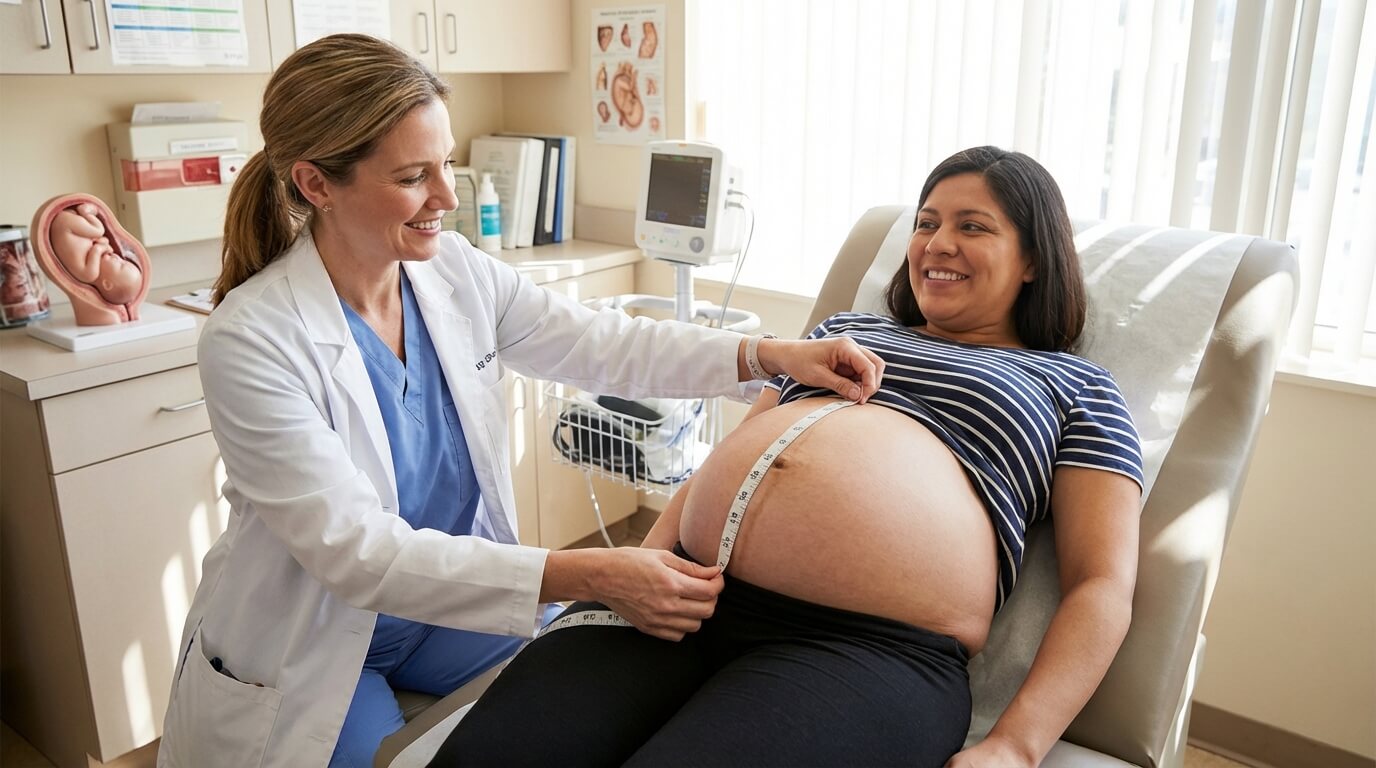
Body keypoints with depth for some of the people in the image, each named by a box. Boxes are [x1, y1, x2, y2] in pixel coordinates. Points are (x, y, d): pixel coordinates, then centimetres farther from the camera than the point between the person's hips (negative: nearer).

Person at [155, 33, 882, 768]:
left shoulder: (457, 272, -9)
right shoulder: (251, 341, -25)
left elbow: (602, 344, -5)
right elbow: (358, 550, -29)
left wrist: (770, 354, -19)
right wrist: (592, 576, -36)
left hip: (450, 604, 5)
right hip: (310, 649, -4)